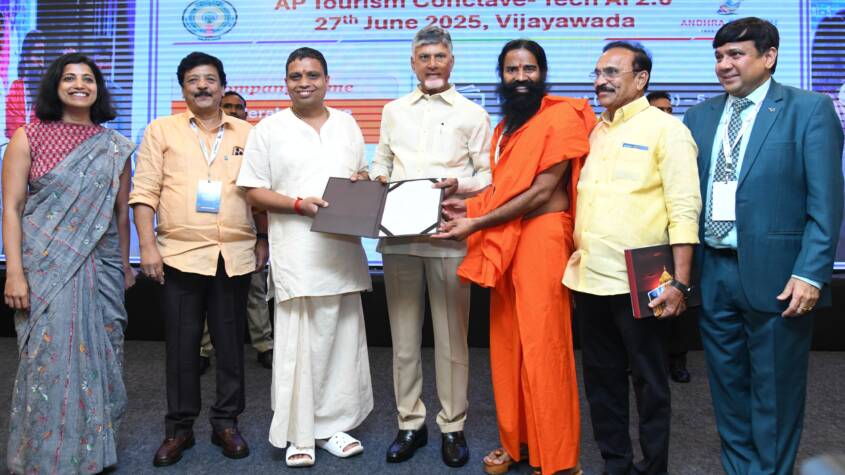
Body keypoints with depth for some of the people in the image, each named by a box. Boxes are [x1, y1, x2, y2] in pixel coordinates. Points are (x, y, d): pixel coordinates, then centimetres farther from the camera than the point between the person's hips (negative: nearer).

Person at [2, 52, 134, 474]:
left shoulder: (115, 147, 8)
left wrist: (124, 266, 14)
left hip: (101, 268, 3)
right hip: (46, 267, -2)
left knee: (100, 357, 7)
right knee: (49, 359, 1)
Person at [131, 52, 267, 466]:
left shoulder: (247, 133, 11)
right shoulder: (162, 130, 7)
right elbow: (144, 191, 1)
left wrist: (264, 240, 7)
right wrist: (147, 246, -7)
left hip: (236, 256, 1)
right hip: (180, 254, -1)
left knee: (231, 343, 8)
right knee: (182, 344, 5)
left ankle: (226, 422, 21)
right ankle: (179, 428, 19)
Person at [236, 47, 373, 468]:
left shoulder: (347, 124, 14)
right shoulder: (269, 129, 3)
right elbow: (254, 191, -1)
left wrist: (361, 183, -1)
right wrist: (299, 204, -15)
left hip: (344, 249, 4)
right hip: (297, 254, -4)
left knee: (343, 338, 8)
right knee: (299, 344, -2)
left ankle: (334, 425, 23)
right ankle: (299, 434, 13)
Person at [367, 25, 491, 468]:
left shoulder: (473, 113, 6)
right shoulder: (393, 111, 16)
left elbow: (489, 174, 3)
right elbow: (380, 164, 17)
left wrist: (460, 185, -16)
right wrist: (377, 179, -5)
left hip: (448, 237, -3)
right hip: (398, 235, 3)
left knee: (451, 335, 4)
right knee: (404, 334, 8)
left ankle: (452, 426, 18)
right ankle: (410, 422, 22)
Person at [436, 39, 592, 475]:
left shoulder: (562, 116, -7)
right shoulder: (506, 125, 19)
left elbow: (541, 192, -14)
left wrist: (476, 224, -14)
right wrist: (469, 207, 1)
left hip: (542, 237, -7)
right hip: (505, 241, 7)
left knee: (542, 347, -3)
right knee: (507, 344, 9)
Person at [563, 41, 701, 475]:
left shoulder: (664, 128, -5)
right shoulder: (593, 133, 14)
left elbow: (684, 208, -11)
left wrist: (679, 282, -17)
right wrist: (574, 263, 12)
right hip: (588, 279, 6)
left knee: (648, 381, 7)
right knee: (601, 378, 15)